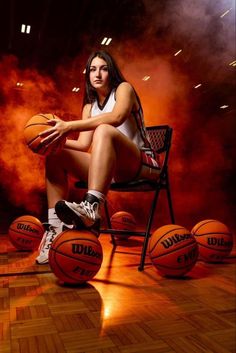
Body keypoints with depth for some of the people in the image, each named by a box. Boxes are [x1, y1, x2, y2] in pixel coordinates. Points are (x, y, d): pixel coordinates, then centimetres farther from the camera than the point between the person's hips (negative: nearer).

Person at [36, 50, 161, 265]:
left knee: (104, 130, -34)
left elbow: (117, 117, -25)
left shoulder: (124, 88, 0)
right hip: (110, 170, 6)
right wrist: (58, 138, -16)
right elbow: (84, 145, 2)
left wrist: (69, 126, -33)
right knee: (55, 155, -9)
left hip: (142, 164, -6)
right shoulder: (89, 106, 16)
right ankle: (55, 229, -21)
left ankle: (91, 207, -55)